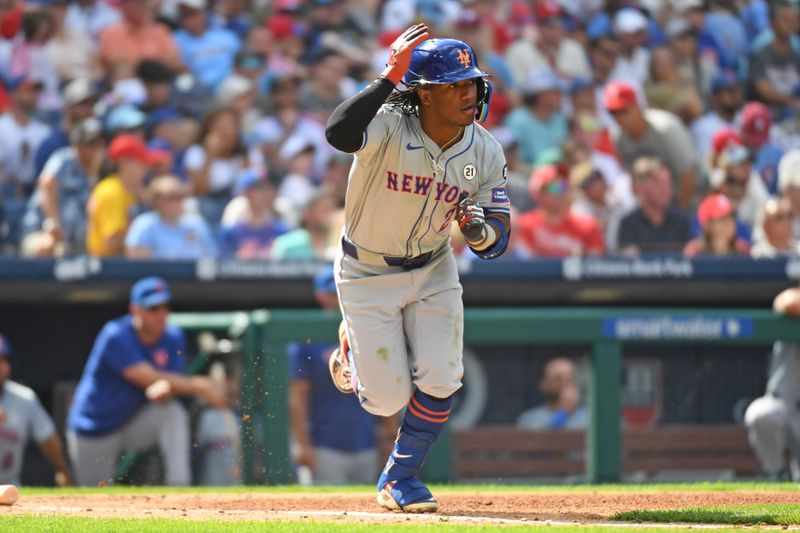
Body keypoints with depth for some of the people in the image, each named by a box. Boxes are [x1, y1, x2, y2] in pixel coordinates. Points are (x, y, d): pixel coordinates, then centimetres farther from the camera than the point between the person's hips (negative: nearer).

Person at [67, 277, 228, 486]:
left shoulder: (173, 338, -6)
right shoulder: (116, 337, -23)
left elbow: (167, 383, -11)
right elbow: (148, 378, -32)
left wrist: (164, 390, -38)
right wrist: (197, 385, -41)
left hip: (136, 425, 3)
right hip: (94, 433, -3)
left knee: (174, 413, -27)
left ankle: (180, 489, -32)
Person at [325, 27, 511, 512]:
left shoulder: (486, 153, -13)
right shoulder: (390, 127, -27)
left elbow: (497, 243, -11)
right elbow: (339, 133, -51)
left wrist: (479, 230, -34)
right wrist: (390, 76, -50)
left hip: (434, 271, 4)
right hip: (368, 274, -4)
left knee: (439, 381, -8)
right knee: (388, 399, -1)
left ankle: (400, 478, 17)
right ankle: (354, 352, 36)